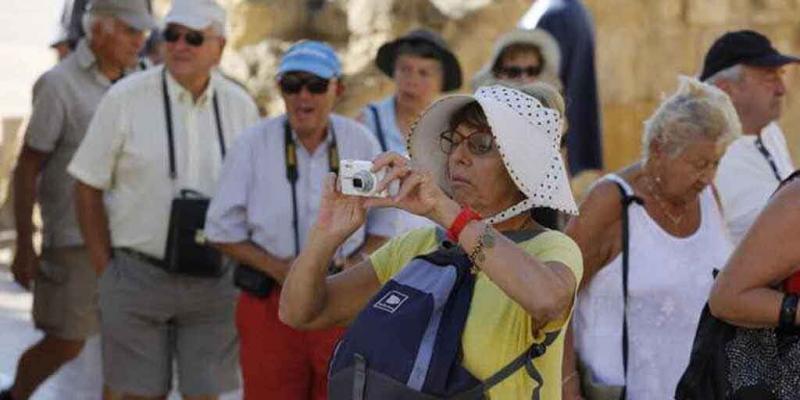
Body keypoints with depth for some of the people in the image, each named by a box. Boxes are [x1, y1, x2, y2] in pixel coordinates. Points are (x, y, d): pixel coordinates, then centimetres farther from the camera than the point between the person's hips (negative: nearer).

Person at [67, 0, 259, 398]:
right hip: (139, 274, -2)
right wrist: (105, 270, -3)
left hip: (215, 281, 3)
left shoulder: (240, 106, 4)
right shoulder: (125, 99, -6)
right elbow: (88, 187, -1)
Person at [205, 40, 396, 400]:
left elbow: (383, 225, 11)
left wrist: (356, 264, -10)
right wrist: (278, 268, -15)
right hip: (271, 303, -1)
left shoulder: (362, 143, 2)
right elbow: (223, 231, 0)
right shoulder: (254, 144, -3)